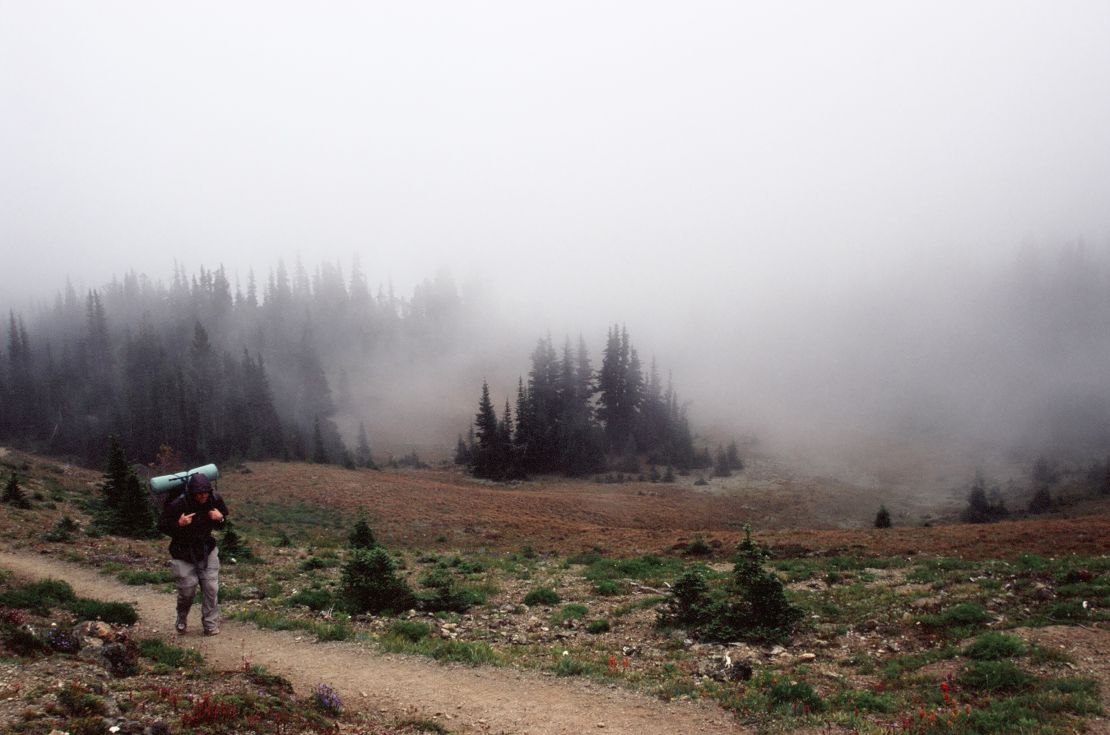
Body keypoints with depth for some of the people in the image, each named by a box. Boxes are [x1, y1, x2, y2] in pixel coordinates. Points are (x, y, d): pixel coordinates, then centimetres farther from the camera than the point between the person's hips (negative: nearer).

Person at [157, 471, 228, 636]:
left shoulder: (215, 500, -10)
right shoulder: (177, 504, -24)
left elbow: (222, 525, 8)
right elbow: (162, 525, -15)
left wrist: (220, 519, -16)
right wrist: (179, 524, -32)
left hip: (207, 550, 3)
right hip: (183, 552, -3)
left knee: (211, 586, -3)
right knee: (187, 588, -2)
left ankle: (211, 624, 8)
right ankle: (182, 619, 28)